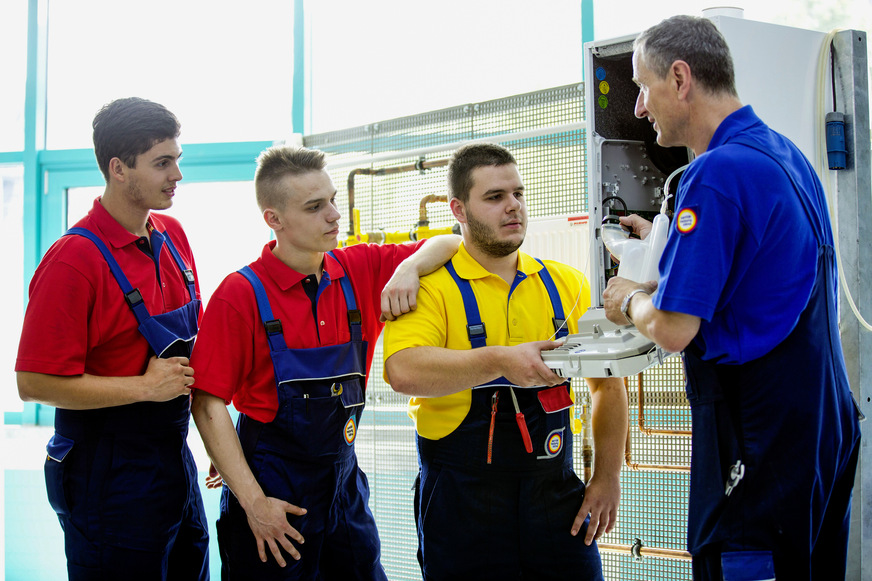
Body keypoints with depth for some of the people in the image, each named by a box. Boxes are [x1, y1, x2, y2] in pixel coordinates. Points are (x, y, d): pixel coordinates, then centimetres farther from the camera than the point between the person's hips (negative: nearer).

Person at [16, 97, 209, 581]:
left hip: (176, 462, 8)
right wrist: (144, 386, -18)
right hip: (108, 481, -8)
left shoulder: (172, 236, 6)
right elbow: (34, 382, -21)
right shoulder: (74, 260, -19)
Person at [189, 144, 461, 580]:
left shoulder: (360, 270, 1)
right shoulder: (241, 295, -12)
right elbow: (208, 405, -13)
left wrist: (407, 268, -13)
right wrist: (253, 502, -17)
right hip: (273, 489, -4)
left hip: (344, 480, 5)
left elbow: (448, 245, 9)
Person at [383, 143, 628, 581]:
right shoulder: (431, 286, -6)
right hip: (461, 503, -4)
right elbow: (404, 372, -24)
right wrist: (501, 360, -33)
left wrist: (607, 477, 9)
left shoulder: (566, 285, 8)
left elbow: (608, 384, 15)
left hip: (555, 492, 4)